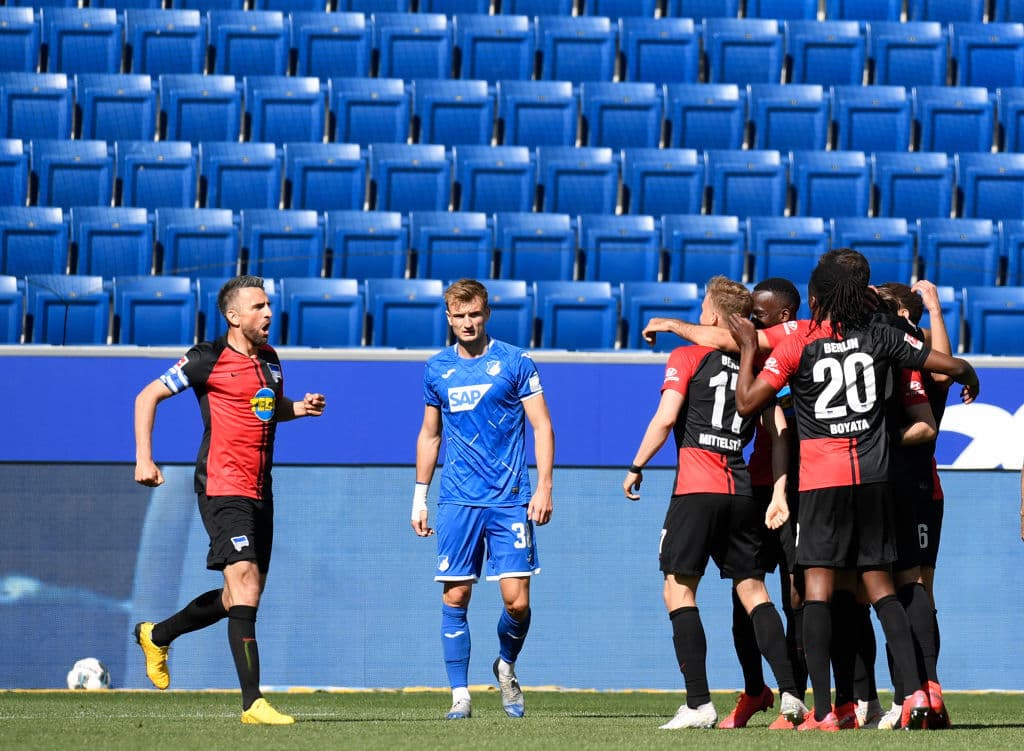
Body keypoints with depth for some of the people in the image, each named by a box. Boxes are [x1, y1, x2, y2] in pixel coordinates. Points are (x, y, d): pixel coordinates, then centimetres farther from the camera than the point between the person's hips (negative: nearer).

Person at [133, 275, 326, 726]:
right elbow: (147, 397, -2)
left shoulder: (269, 359, 14)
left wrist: (300, 408, 9)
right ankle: (253, 704, -21)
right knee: (245, 590, -19)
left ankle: (157, 636, 37)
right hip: (222, 487, -8)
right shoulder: (207, 359, -7)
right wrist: (144, 457, -11)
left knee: (240, 598, 14)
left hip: (259, 493, 8)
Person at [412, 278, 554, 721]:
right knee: (454, 598, -2)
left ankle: (506, 667, 22)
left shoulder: (515, 362, 0)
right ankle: (460, 695, 5)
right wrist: (419, 497, 15)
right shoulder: (437, 369, 10)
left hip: (510, 500, -2)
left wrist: (544, 487, -9)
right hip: (457, 501, 2)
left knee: (516, 601, -7)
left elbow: (541, 427, 0)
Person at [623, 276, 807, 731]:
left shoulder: (687, 358, 0)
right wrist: (779, 493, 5)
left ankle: (699, 704, -8)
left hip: (696, 489, -5)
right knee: (753, 591, 11)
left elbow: (665, 418, -11)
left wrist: (636, 467, -2)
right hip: (742, 492, 5)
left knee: (678, 590, 1)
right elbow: (779, 432, 7)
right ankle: (789, 692, 0)